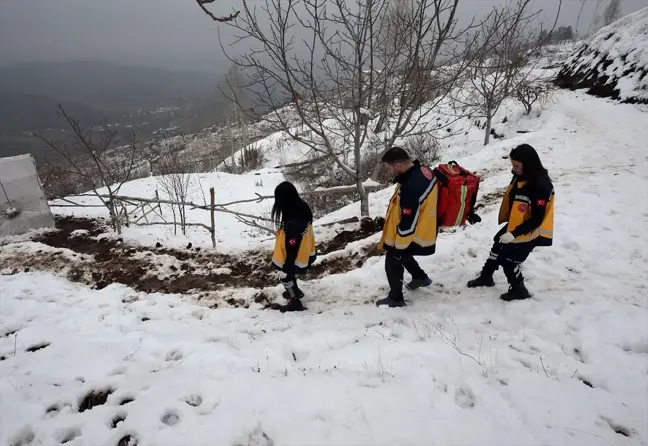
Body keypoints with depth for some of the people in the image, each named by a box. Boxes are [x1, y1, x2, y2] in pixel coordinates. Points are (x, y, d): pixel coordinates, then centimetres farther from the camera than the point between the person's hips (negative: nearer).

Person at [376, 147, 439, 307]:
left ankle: (396, 298, 28)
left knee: (392, 263, 10)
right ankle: (421, 277, 51)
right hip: (421, 232, 9)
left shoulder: (411, 187, -37)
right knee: (403, 256, 31)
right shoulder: (422, 171, -5)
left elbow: (408, 223, -28)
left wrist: (399, 246, -15)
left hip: (412, 237, -9)